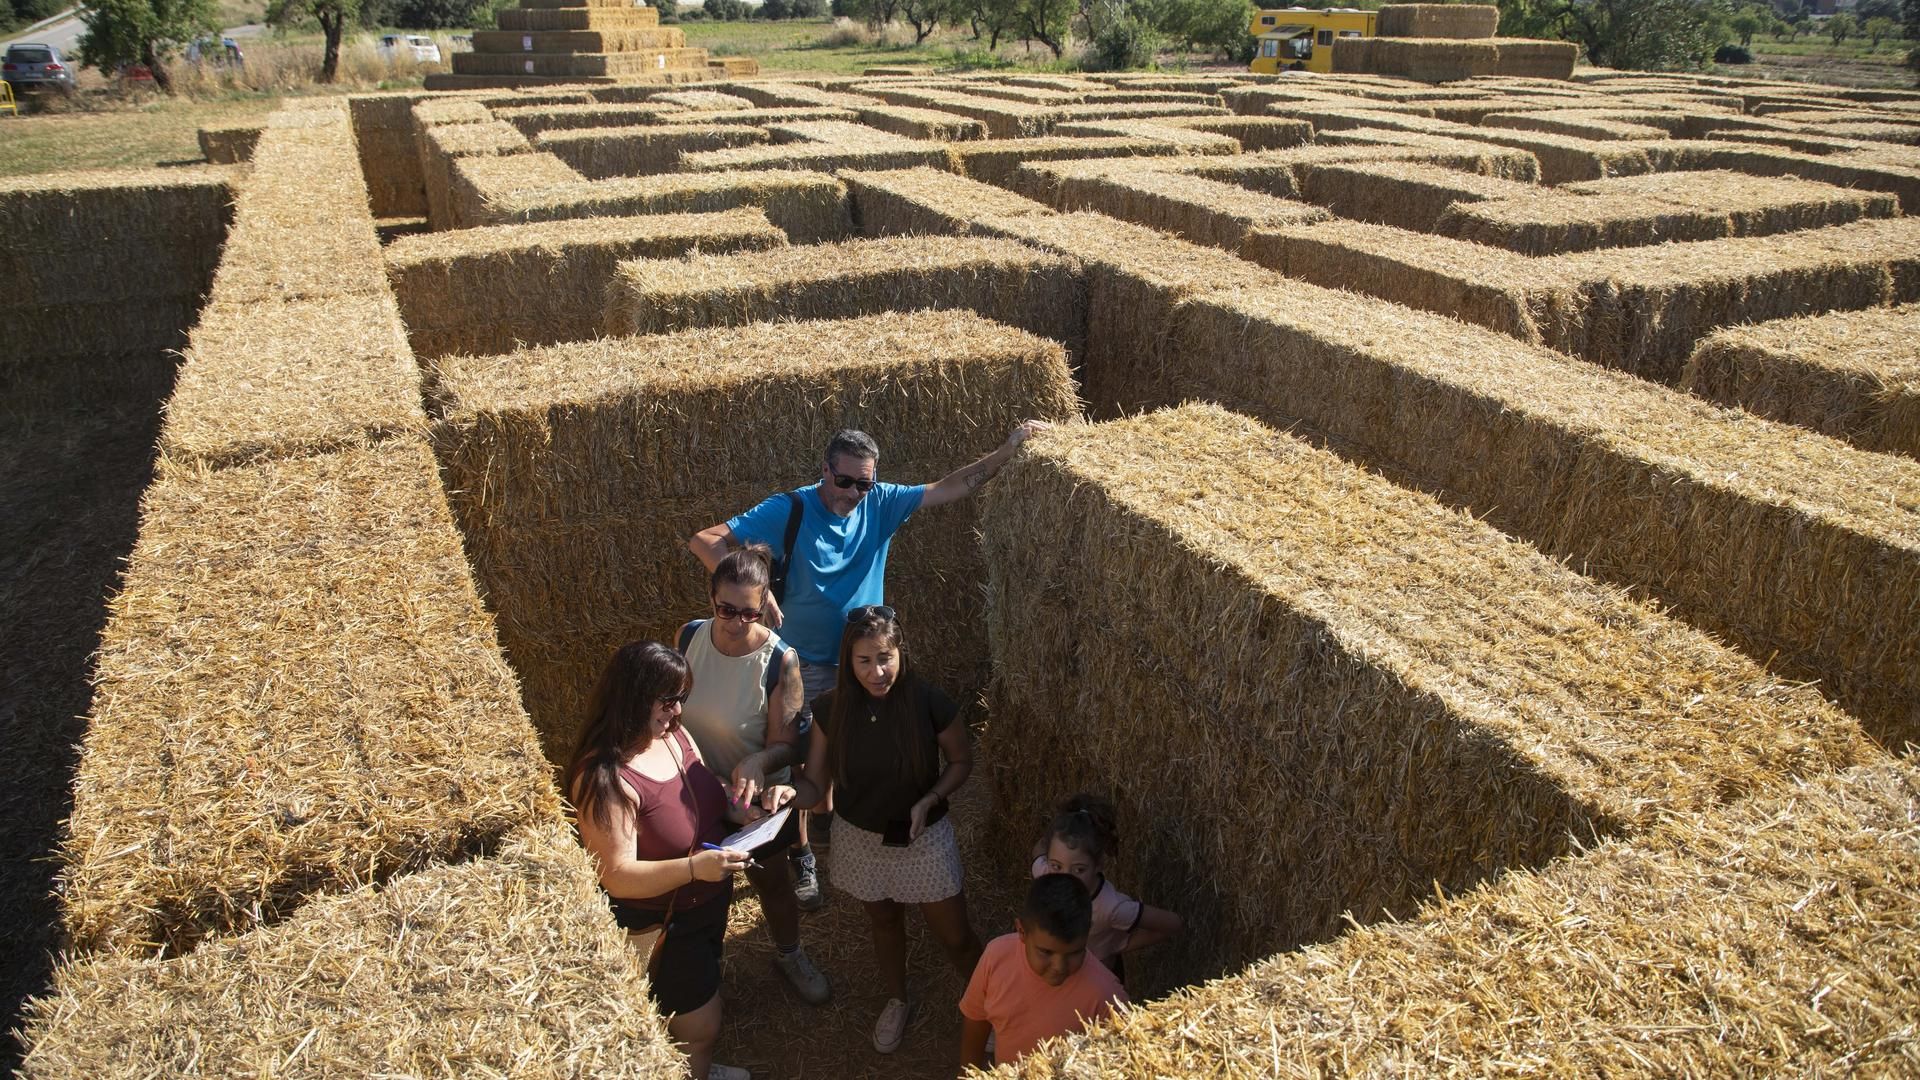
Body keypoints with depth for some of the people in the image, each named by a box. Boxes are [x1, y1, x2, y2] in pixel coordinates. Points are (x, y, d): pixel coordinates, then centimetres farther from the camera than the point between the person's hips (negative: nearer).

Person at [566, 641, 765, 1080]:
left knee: (703, 991, 29)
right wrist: (694, 867, -41)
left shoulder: (675, 735, -8)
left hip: (707, 904, 8)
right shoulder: (605, 780, -31)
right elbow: (617, 876, -30)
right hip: (658, 926, -8)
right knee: (700, 1023, 9)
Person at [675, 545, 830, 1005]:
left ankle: (789, 954, 51)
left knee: (772, 882, 21)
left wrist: (756, 764, -43)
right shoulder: (690, 637, -16)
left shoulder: (780, 659, -26)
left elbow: (786, 745, -23)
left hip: (756, 795, -2)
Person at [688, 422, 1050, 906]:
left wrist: (1010, 447, -12)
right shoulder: (789, 510, -18)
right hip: (803, 665, -3)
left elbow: (952, 487, -6)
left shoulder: (881, 503, -8)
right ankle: (802, 857, 25)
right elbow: (704, 541, -21)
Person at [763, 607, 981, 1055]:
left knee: (954, 937, 8)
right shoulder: (831, 708, -17)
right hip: (861, 840, 2)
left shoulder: (928, 701, -23)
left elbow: (961, 761, -7)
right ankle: (898, 1001, 53)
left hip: (923, 838, -2)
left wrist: (929, 801, -22)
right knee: (883, 921, 26)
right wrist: (790, 792, -33)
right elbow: (816, 783, -11)